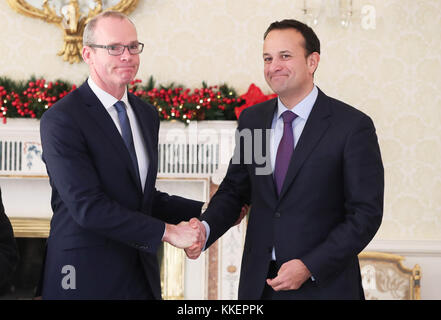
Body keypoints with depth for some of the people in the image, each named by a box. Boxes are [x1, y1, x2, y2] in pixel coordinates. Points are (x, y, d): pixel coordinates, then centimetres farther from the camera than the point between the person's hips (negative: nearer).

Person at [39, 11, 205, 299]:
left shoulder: (147, 115, 12)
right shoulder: (61, 120, -13)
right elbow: (87, 207, -21)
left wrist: (205, 211, 6)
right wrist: (166, 232, -21)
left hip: (142, 276, 7)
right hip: (86, 277, -6)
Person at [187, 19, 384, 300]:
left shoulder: (353, 126, -10)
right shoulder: (252, 119, 5)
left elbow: (366, 213, -11)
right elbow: (234, 189, 11)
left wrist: (309, 267, -18)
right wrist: (206, 228, -9)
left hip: (323, 284, -4)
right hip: (258, 282, 4)